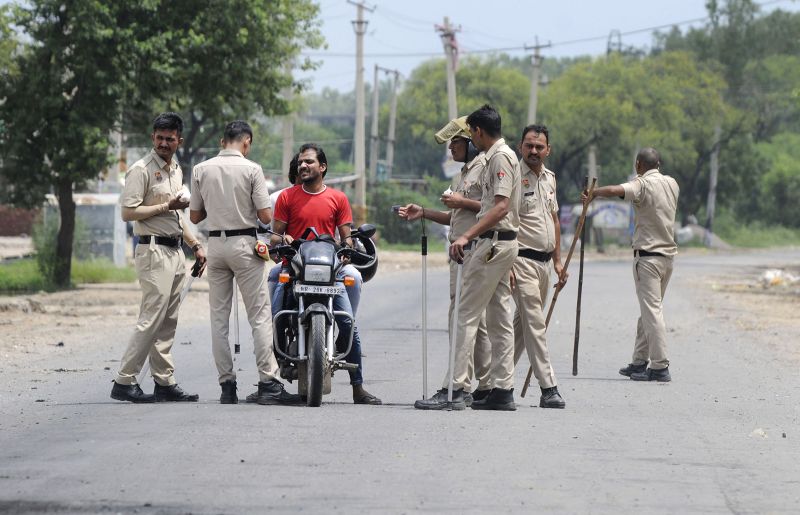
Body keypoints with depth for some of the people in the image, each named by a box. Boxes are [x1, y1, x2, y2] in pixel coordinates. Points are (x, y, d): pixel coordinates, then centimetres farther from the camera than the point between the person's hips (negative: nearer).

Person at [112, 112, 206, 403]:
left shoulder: (176, 170, 18)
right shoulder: (142, 170, -9)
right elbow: (128, 212, -16)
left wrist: (195, 246, 23)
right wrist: (165, 207, -16)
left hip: (176, 251, 9)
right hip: (154, 251, -9)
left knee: (168, 322, 8)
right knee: (152, 319, -13)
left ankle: (165, 383, 10)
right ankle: (124, 382, -12)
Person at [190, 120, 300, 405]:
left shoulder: (201, 170, 3)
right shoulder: (251, 170, -7)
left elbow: (195, 216, 8)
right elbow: (265, 216, -10)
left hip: (215, 243, 4)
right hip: (244, 244, -4)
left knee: (219, 318, 7)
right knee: (259, 316, -2)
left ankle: (227, 385, 4)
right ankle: (268, 383, -8)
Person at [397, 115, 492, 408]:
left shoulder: (486, 167, -9)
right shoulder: (465, 172, 23)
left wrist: (462, 202, -15)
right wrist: (423, 214, 20)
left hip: (476, 251, -11)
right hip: (461, 252, 11)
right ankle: (485, 386, 15)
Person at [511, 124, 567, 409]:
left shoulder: (549, 178, 14)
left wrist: (558, 261, 19)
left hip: (544, 260, 8)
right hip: (522, 259, -8)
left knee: (523, 322, 11)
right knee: (535, 323, -12)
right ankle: (548, 388, -16)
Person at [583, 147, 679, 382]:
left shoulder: (643, 185, -13)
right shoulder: (671, 183, 9)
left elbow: (613, 190, -30)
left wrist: (593, 194, -12)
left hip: (648, 255, -8)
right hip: (669, 254, 8)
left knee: (651, 310, -9)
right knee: (649, 308, 16)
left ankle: (660, 366, -13)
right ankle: (639, 361, 23)